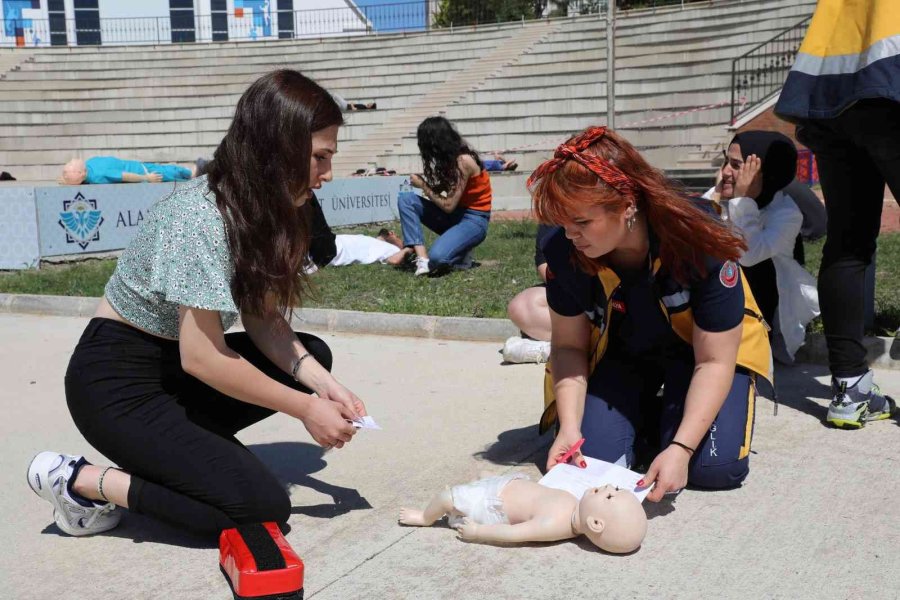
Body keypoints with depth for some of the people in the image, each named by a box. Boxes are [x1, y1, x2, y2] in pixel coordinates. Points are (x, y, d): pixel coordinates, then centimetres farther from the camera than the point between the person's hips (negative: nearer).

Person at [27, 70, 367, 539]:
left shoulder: (259, 206, -1)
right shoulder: (202, 217, -27)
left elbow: (264, 319, 2)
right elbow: (201, 358, -26)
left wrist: (323, 384, -11)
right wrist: (305, 408, -19)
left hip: (172, 365, 9)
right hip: (117, 383, -9)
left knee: (313, 355, 6)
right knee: (264, 504, -16)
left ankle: (176, 447, 5)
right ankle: (78, 480, -4)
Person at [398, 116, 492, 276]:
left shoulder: (463, 161, -21)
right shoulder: (450, 157, 5)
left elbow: (449, 205, -20)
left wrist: (423, 185, -10)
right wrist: (424, 183, -11)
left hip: (473, 219, -9)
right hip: (453, 214, 9)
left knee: (437, 257, -34)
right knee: (405, 199, -10)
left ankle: (461, 252, 2)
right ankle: (422, 257, -19)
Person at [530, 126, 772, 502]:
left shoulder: (699, 246, -33)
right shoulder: (564, 252, -25)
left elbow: (713, 361, -26)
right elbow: (568, 345, -12)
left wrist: (681, 449, -37)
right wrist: (569, 427, -26)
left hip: (701, 348, -2)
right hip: (620, 351, 2)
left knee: (714, 467, -21)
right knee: (591, 457, -19)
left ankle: (672, 417, 12)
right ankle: (649, 415, 13)